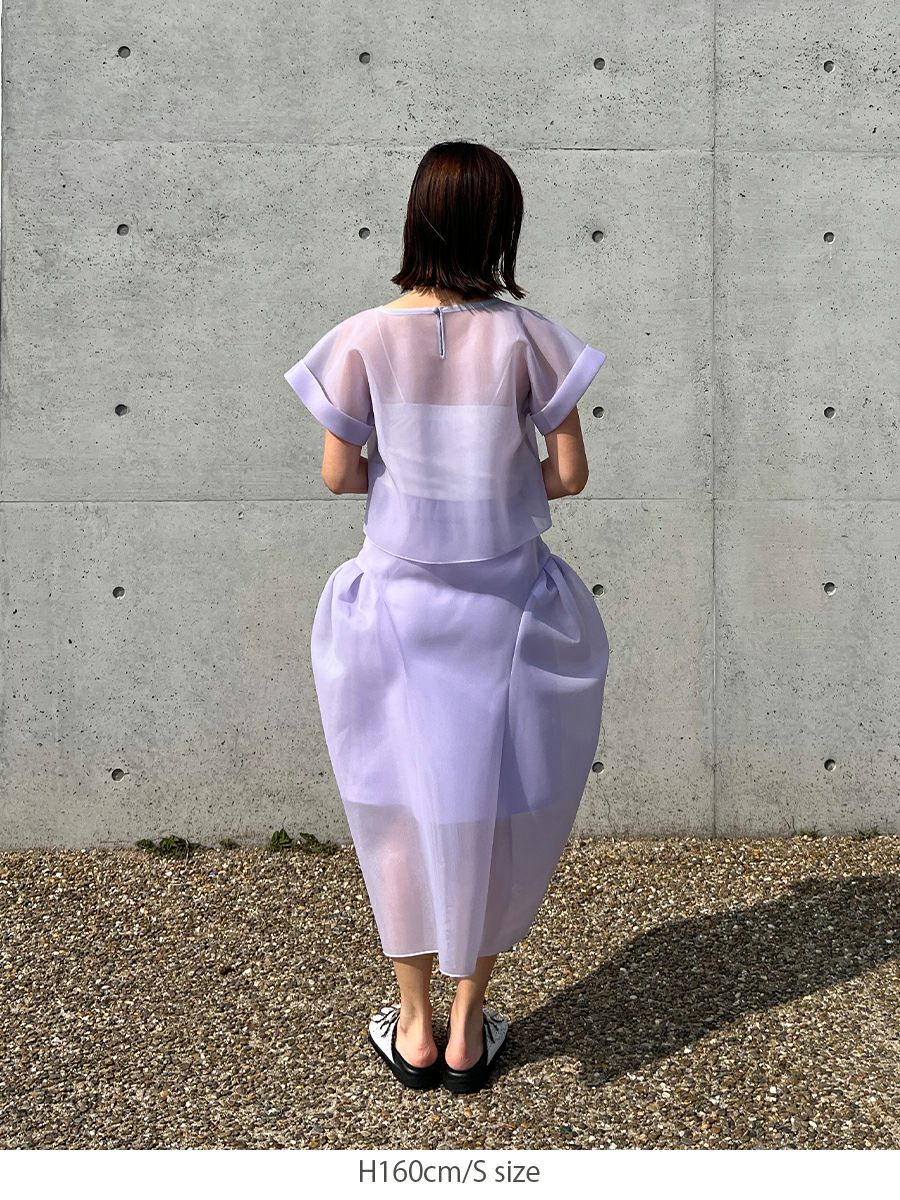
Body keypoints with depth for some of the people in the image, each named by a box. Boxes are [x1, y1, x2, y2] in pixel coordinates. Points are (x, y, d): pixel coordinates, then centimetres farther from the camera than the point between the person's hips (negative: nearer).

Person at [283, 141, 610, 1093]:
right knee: (496, 809, 14)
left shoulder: (363, 339, -10)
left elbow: (339, 476, -4)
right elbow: (570, 476, -6)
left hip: (397, 604, 0)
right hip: (505, 609, 0)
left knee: (401, 809, 15)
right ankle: (469, 1031, 27)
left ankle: (413, 1030, 27)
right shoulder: (527, 337, -11)